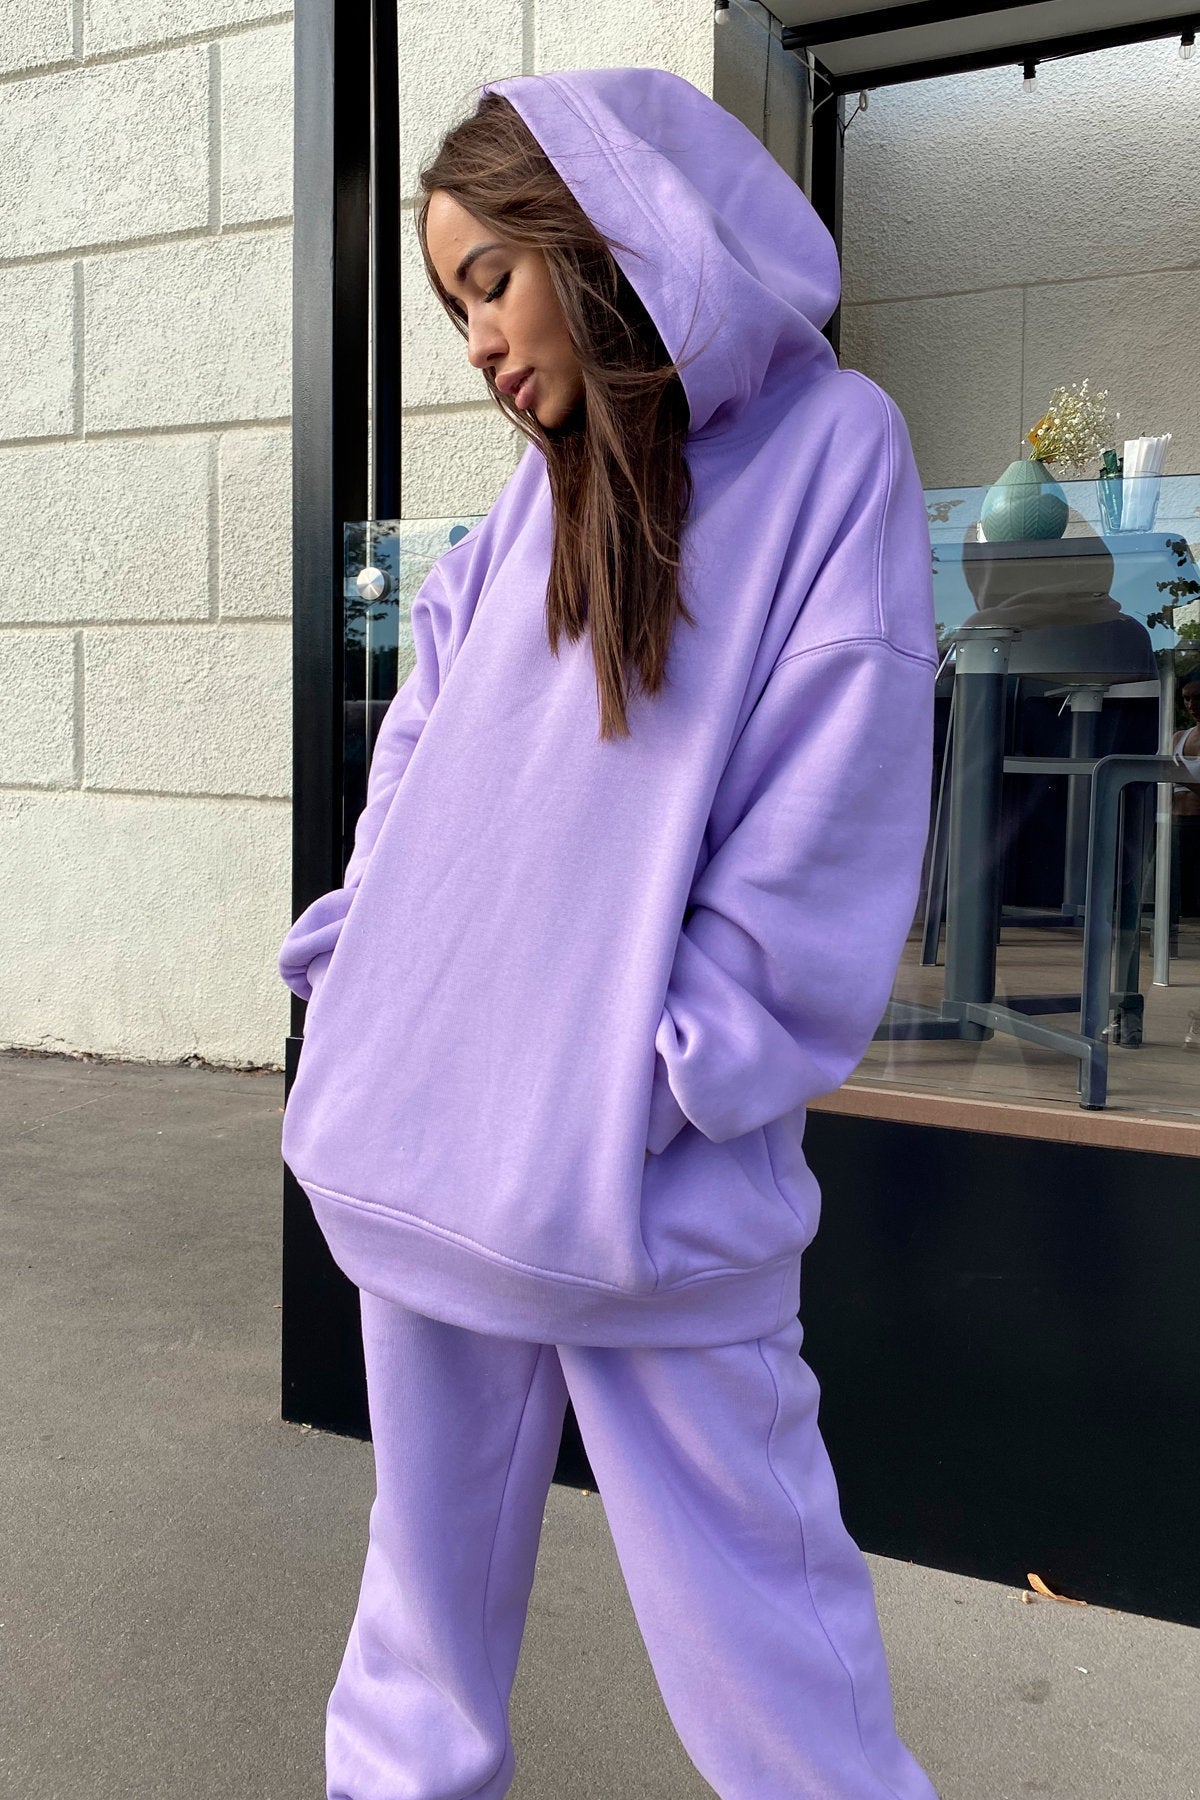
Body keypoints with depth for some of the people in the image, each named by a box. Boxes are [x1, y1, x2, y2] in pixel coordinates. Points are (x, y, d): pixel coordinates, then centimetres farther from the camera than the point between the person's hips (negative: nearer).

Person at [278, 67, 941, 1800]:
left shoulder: (830, 448, -5)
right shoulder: (544, 488, 13)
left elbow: (828, 825, -11)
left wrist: (669, 1074, -13)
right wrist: (359, 946, 5)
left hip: (646, 1175, -5)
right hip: (426, 1122, 6)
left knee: (746, 1597, 4)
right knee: (431, 1540, 18)